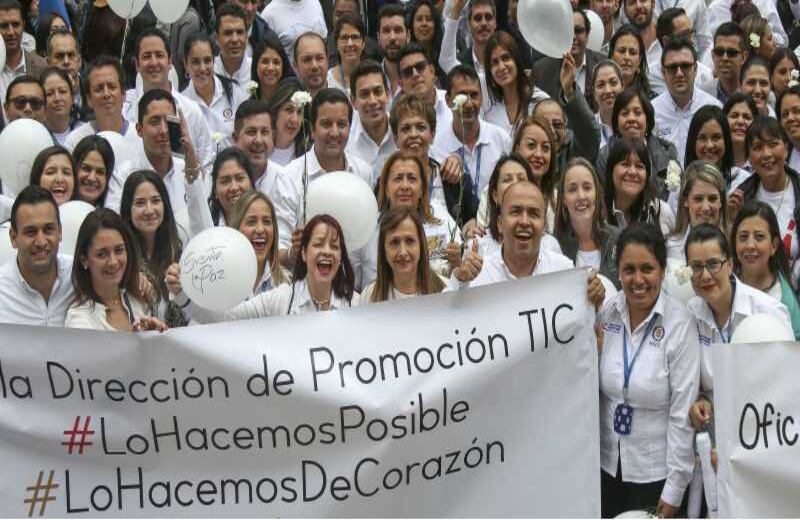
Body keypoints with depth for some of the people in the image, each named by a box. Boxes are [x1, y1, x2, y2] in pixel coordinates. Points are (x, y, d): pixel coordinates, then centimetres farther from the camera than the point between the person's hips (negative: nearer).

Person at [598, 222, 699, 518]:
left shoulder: (680, 323, -16)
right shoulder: (606, 312, -5)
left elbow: (683, 413, -14)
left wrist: (674, 491, -13)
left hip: (655, 469, -3)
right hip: (606, 462, 4)